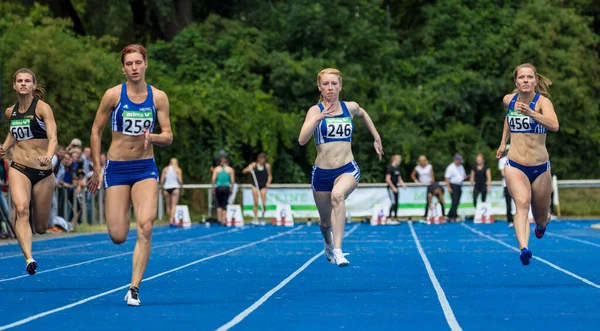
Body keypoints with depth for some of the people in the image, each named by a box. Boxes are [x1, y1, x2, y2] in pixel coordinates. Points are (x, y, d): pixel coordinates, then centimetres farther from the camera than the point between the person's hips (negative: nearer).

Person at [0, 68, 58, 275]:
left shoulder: (42, 108, -7)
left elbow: (53, 138, -19)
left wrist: (48, 156, -39)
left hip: (43, 172, -2)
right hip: (19, 169, 2)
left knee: (41, 227, 7)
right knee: (21, 209, -27)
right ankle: (29, 258, -38)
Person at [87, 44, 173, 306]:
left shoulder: (158, 97, 0)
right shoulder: (113, 95, -5)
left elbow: (168, 136, 3)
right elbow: (96, 131, 3)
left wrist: (152, 137, -20)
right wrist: (97, 169, 2)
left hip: (145, 168, 1)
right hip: (116, 168, -1)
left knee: (145, 227, -18)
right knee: (118, 237, -4)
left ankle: (134, 289, -12)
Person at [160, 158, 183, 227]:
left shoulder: (165, 169, 8)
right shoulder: (178, 169, 2)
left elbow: (161, 180, 3)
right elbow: (180, 180, -6)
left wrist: (162, 189, 11)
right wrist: (181, 188, 6)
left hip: (166, 188, 2)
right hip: (175, 187, -2)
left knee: (168, 206, 10)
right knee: (174, 205, -7)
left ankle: (171, 221, 15)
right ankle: (172, 221, -18)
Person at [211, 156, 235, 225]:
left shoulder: (216, 169, 3)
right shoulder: (230, 169, 3)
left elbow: (213, 179, -4)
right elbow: (232, 180, 0)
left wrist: (213, 188, 4)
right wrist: (231, 189, 10)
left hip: (218, 187, 0)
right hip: (226, 188, 0)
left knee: (219, 204, 11)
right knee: (224, 205, 5)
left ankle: (219, 219, 0)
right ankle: (224, 221, 1)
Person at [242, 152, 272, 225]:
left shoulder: (267, 166, 2)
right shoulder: (254, 165, 1)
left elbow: (270, 175, 10)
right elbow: (244, 171, 0)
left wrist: (268, 182, -7)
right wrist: (249, 169, -21)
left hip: (263, 186, 0)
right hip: (255, 185, 0)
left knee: (263, 203, -6)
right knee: (256, 203, -3)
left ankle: (263, 218, 12)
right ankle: (255, 218, 3)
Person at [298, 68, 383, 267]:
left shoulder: (350, 108, 3)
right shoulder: (315, 111, -5)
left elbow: (363, 114, 29)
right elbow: (302, 140, -20)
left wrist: (377, 138, 27)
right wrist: (319, 118, -32)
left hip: (348, 170, 0)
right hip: (321, 172, 0)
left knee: (338, 195, -35)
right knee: (326, 222, 13)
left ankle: (338, 251, -39)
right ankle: (328, 244, 51)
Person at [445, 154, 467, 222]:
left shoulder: (461, 167, 14)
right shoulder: (450, 167, -10)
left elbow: (464, 175, 26)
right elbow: (447, 178, -13)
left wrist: (464, 176, 0)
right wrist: (448, 187, -20)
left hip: (459, 186, 8)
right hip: (453, 186, -8)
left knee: (456, 203, 8)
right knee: (455, 202, -11)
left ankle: (450, 216, 16)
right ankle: (455, 217, -11)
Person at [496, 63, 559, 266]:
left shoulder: (542, 101, -12)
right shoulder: (509, 100, 1)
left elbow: (554, 126, -33)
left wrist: (531, 113, -46)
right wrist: (503, 142, 24)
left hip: (540, 168, -1)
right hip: (515, 166, 1)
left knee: (541, 218, 13)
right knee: (522, 203, -28)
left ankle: (543, 222, 53)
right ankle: (524, 249, -48)